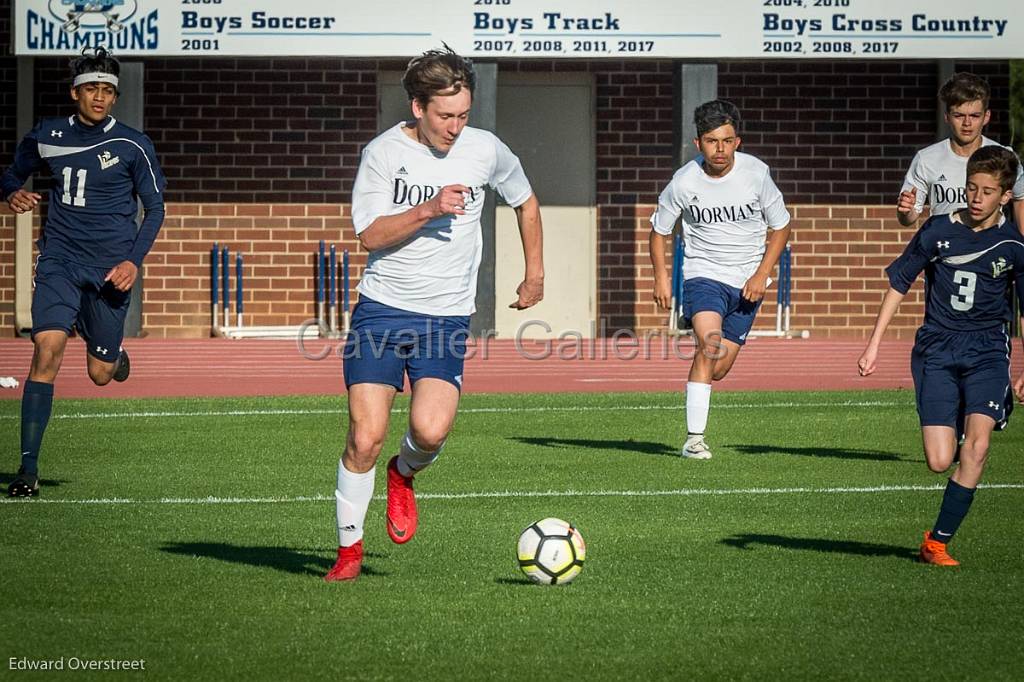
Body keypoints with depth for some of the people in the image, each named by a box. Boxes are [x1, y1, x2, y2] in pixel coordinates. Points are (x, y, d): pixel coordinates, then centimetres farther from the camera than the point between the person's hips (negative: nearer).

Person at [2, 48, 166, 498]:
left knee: (100, 374, 4)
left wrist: (134, 260, -10)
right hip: (59, 261, 1)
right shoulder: (46, 137, 4)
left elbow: (155, 208, 4)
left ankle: (113, 353, 46)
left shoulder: (133, 147, -3)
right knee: (47, 348, -19)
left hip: (109, 269, -1)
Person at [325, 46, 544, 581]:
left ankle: (403, 476, 15)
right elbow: (370, 235, -11)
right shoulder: (383, 152, -6)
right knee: (366, 436, -11)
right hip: (382, 310, -1)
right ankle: (350, 545, 9)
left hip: (447, 316, 1)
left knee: (431, 430, -21)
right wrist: (429, 209, -22)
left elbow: (525, 202, 21)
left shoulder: (486, 150, 1)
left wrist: (534, 273, 23)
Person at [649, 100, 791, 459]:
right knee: (709, 345, -26)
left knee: (718, 369, 1)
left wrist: (761, 274, -7)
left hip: (747, 282, 2)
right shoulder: (684, 181, -10)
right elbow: (659, 229, 6)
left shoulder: (756, 173, -9)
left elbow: (781, 227, 3)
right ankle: (694, 439, -23)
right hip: (702, 274, -2)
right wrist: (660, 276, -5)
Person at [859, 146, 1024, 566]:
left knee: (977, 446, -19)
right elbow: (898, 283, 6)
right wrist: (874, 344, 3)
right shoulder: (940, 231, -3)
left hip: (987, 349, 0)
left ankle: (938, 541, -8)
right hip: (937, 348, 0)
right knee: (939, 462, -11)